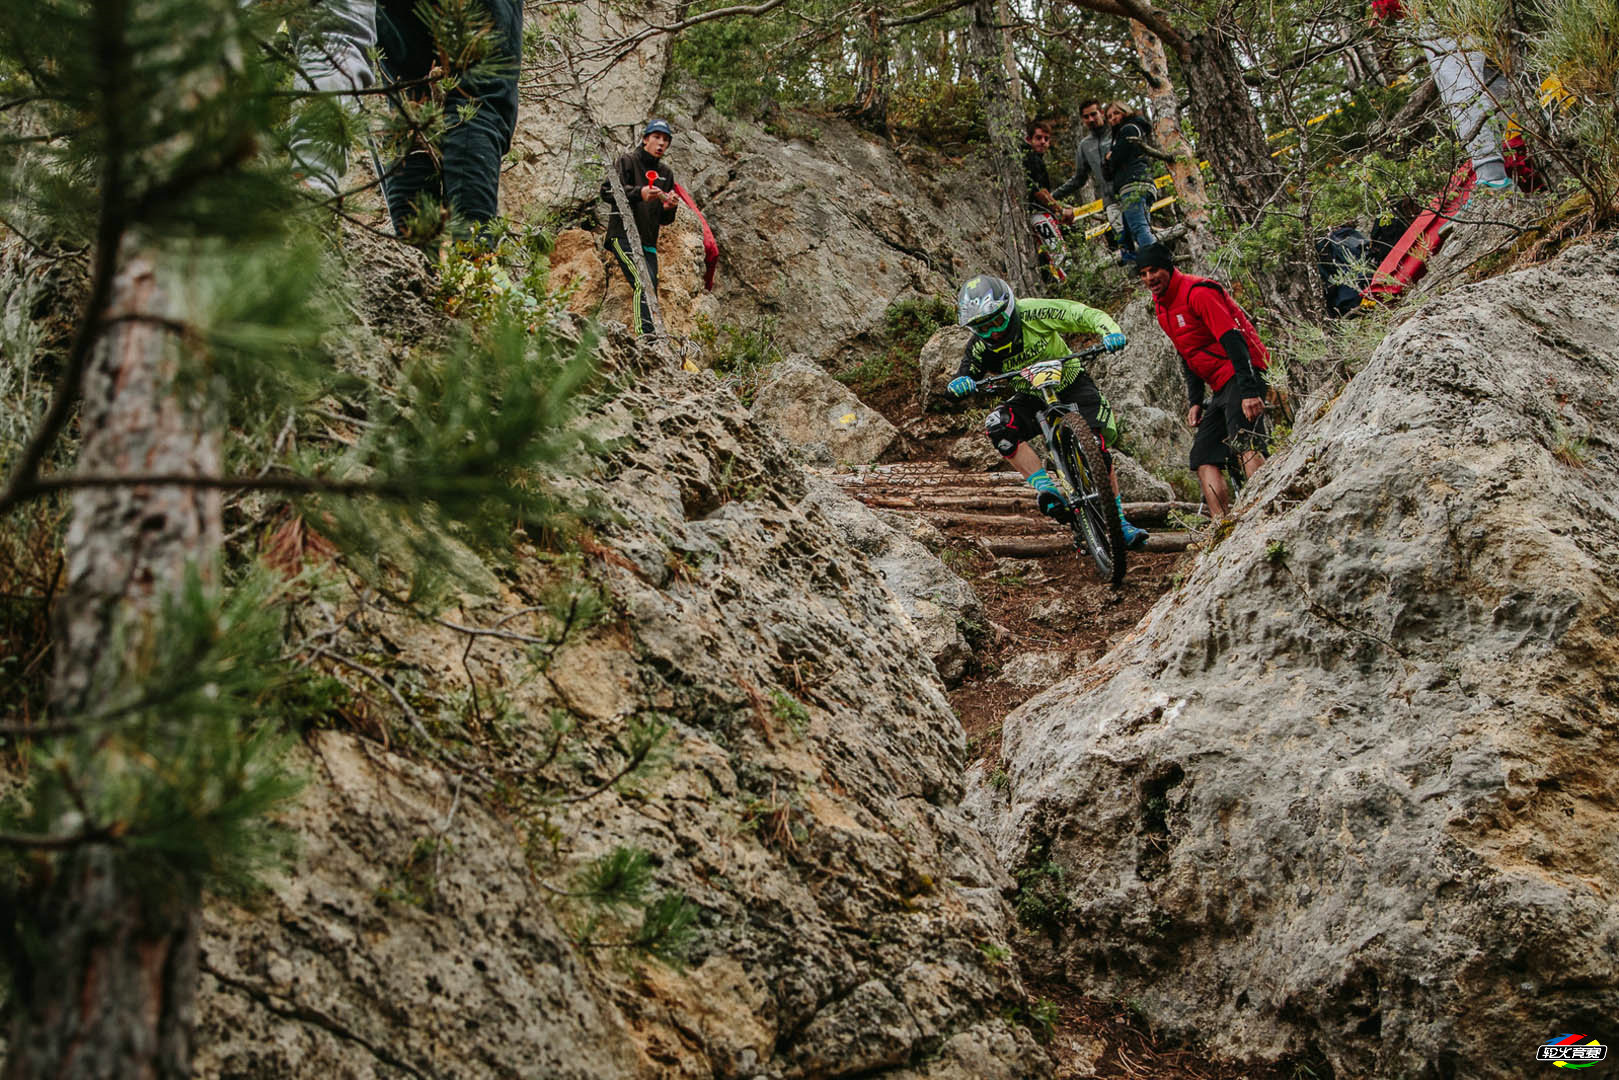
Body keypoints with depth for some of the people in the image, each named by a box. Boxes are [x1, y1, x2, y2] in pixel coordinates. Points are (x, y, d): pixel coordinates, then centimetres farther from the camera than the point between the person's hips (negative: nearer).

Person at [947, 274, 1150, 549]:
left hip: (1071, 384, -2)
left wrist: (1109, 331, -41)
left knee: (1095, 446, -22)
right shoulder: (980, 347, -17)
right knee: (998, 426, -29)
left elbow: (1086, 315, -22)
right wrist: (960, 385, -42)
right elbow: (964, 377, -17)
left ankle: (1120, 522, -8)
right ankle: (1048, 491, -28)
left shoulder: (1033, 313, -25)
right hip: (1031, 398, 2)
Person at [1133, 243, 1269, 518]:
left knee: (1244, 446, -27)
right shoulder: (1162, 307, 14)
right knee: (1203, 458, 2)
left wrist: (1249, 392, -29)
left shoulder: (1198, 292, -14)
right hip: (1221, 387, 10)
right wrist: (1194, 401, 13)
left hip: (1242, 375, -10)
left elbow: (1234, 341, -22)